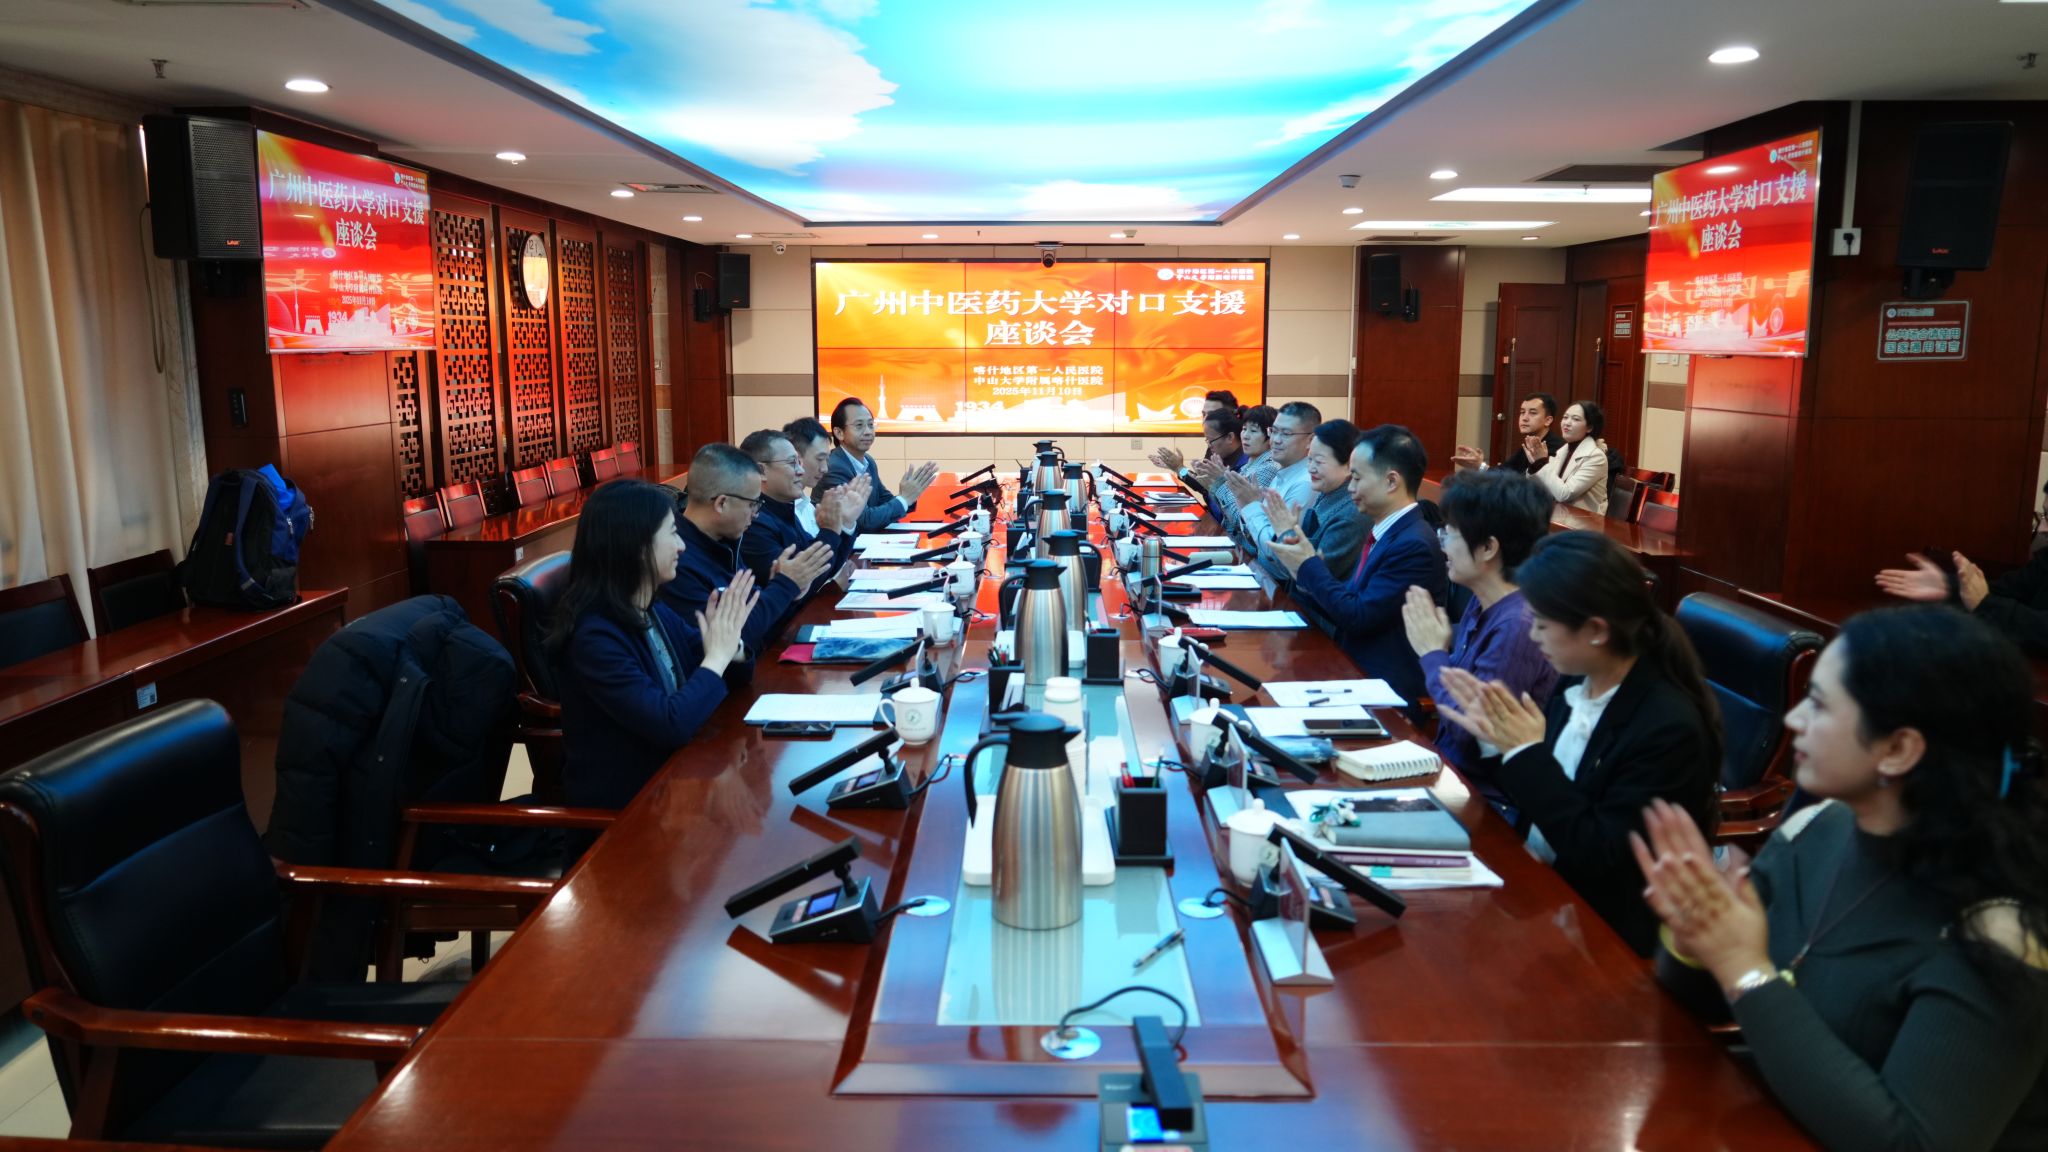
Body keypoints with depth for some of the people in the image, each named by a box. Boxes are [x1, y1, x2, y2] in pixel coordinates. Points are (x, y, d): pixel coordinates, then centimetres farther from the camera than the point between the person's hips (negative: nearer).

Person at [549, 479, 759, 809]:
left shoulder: (654, 611, 2)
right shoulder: (594, 637, -23)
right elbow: (672, 724, -27)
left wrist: (730, 643, -12)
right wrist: (718, 654, -17)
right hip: (623, 803, -7)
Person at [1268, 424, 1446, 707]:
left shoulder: (1413, 545, -18)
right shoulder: (1380, 532, 11)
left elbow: (1358, 617, -20)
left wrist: (1309, 566, -10)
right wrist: (1305, 577, -4)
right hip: (1353, 671, 8)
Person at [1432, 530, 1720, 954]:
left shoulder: (1669, 727, -23)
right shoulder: (1577, 681, -1)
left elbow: (1601, 856, -23)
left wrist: (1527, 752, -23)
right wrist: (1501, 740, -7)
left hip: (1597, 927, -7)